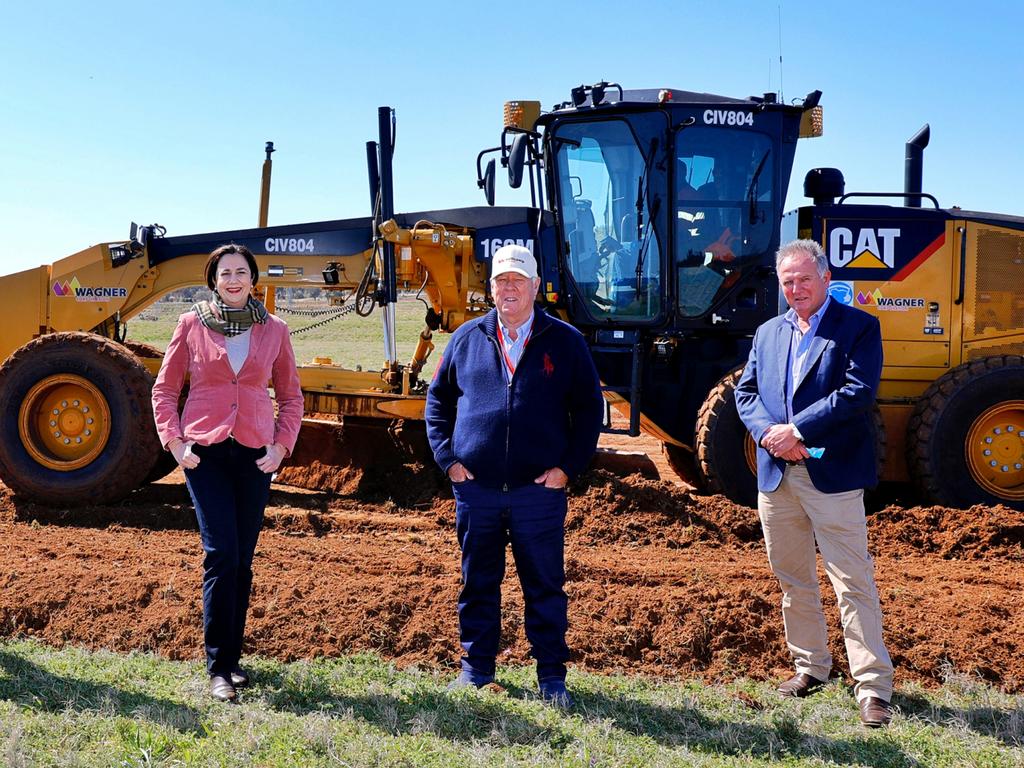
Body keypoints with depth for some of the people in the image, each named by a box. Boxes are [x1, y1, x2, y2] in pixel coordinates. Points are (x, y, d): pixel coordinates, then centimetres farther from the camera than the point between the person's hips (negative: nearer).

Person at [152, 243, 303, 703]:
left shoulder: (273, 330, 6)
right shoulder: (191, 325, 3)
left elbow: (290, 396, 13)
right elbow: (165, 389, 7)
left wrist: (281, 445, 1)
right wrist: (174, 442, -3)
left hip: (255, 454, 2)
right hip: (204, 452, -2)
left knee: (242, 560, 7)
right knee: (221, 553, -10)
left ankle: (232, 659, 21)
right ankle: (218, 668, -2)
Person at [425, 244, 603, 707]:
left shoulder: (564, 341, 3)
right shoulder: (467, 338, 8)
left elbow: (589, 408, 5)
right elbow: (438, 399, 14)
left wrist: (569, 465, -4)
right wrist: (446, 457, 3)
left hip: (539, 490, -2)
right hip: (475, 489, 2)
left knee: (545, 586, 6)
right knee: (478, 583, 12)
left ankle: (552, 677, 18)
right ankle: (476, 668, 26)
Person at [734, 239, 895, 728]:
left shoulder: (858, 327, -2)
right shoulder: (768, 333, 15)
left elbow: (858, 391, -14)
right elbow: (745, 392, 9)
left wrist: (797, 430, -17)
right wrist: (768, 433, -10)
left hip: (832, 474, -6)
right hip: (776, 476, 6)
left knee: (853, 582, -5)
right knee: (793, 580, 15)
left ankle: (873, 687, 1)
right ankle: (811, 667, 30)